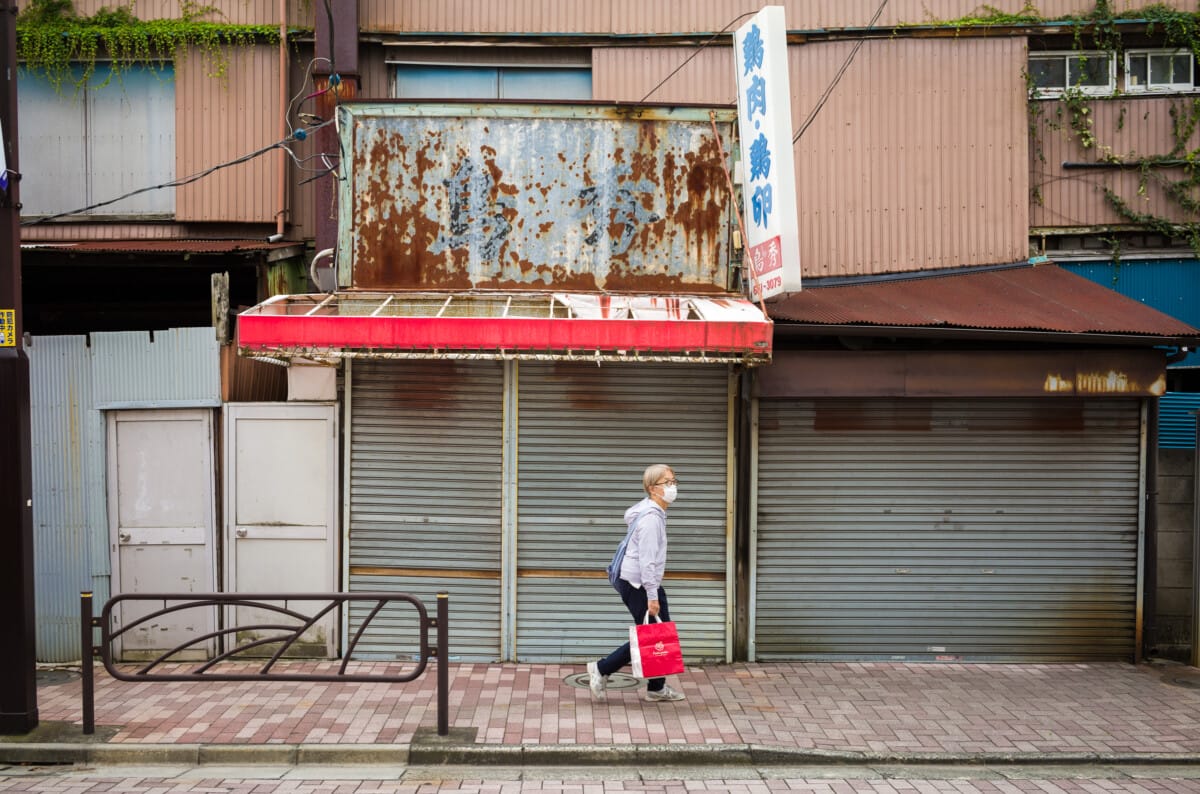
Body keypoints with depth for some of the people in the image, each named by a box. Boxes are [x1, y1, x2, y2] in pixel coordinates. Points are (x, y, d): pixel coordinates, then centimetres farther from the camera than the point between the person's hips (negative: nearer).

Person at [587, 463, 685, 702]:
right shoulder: (650, 517, -20)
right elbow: (647, 559, -24)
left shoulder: (656, 513, 12)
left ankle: (657, 688, 20)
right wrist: (652, 596, -24)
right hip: (638, 585, -10)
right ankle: (601, 669, 6)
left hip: (648, 584, 10)